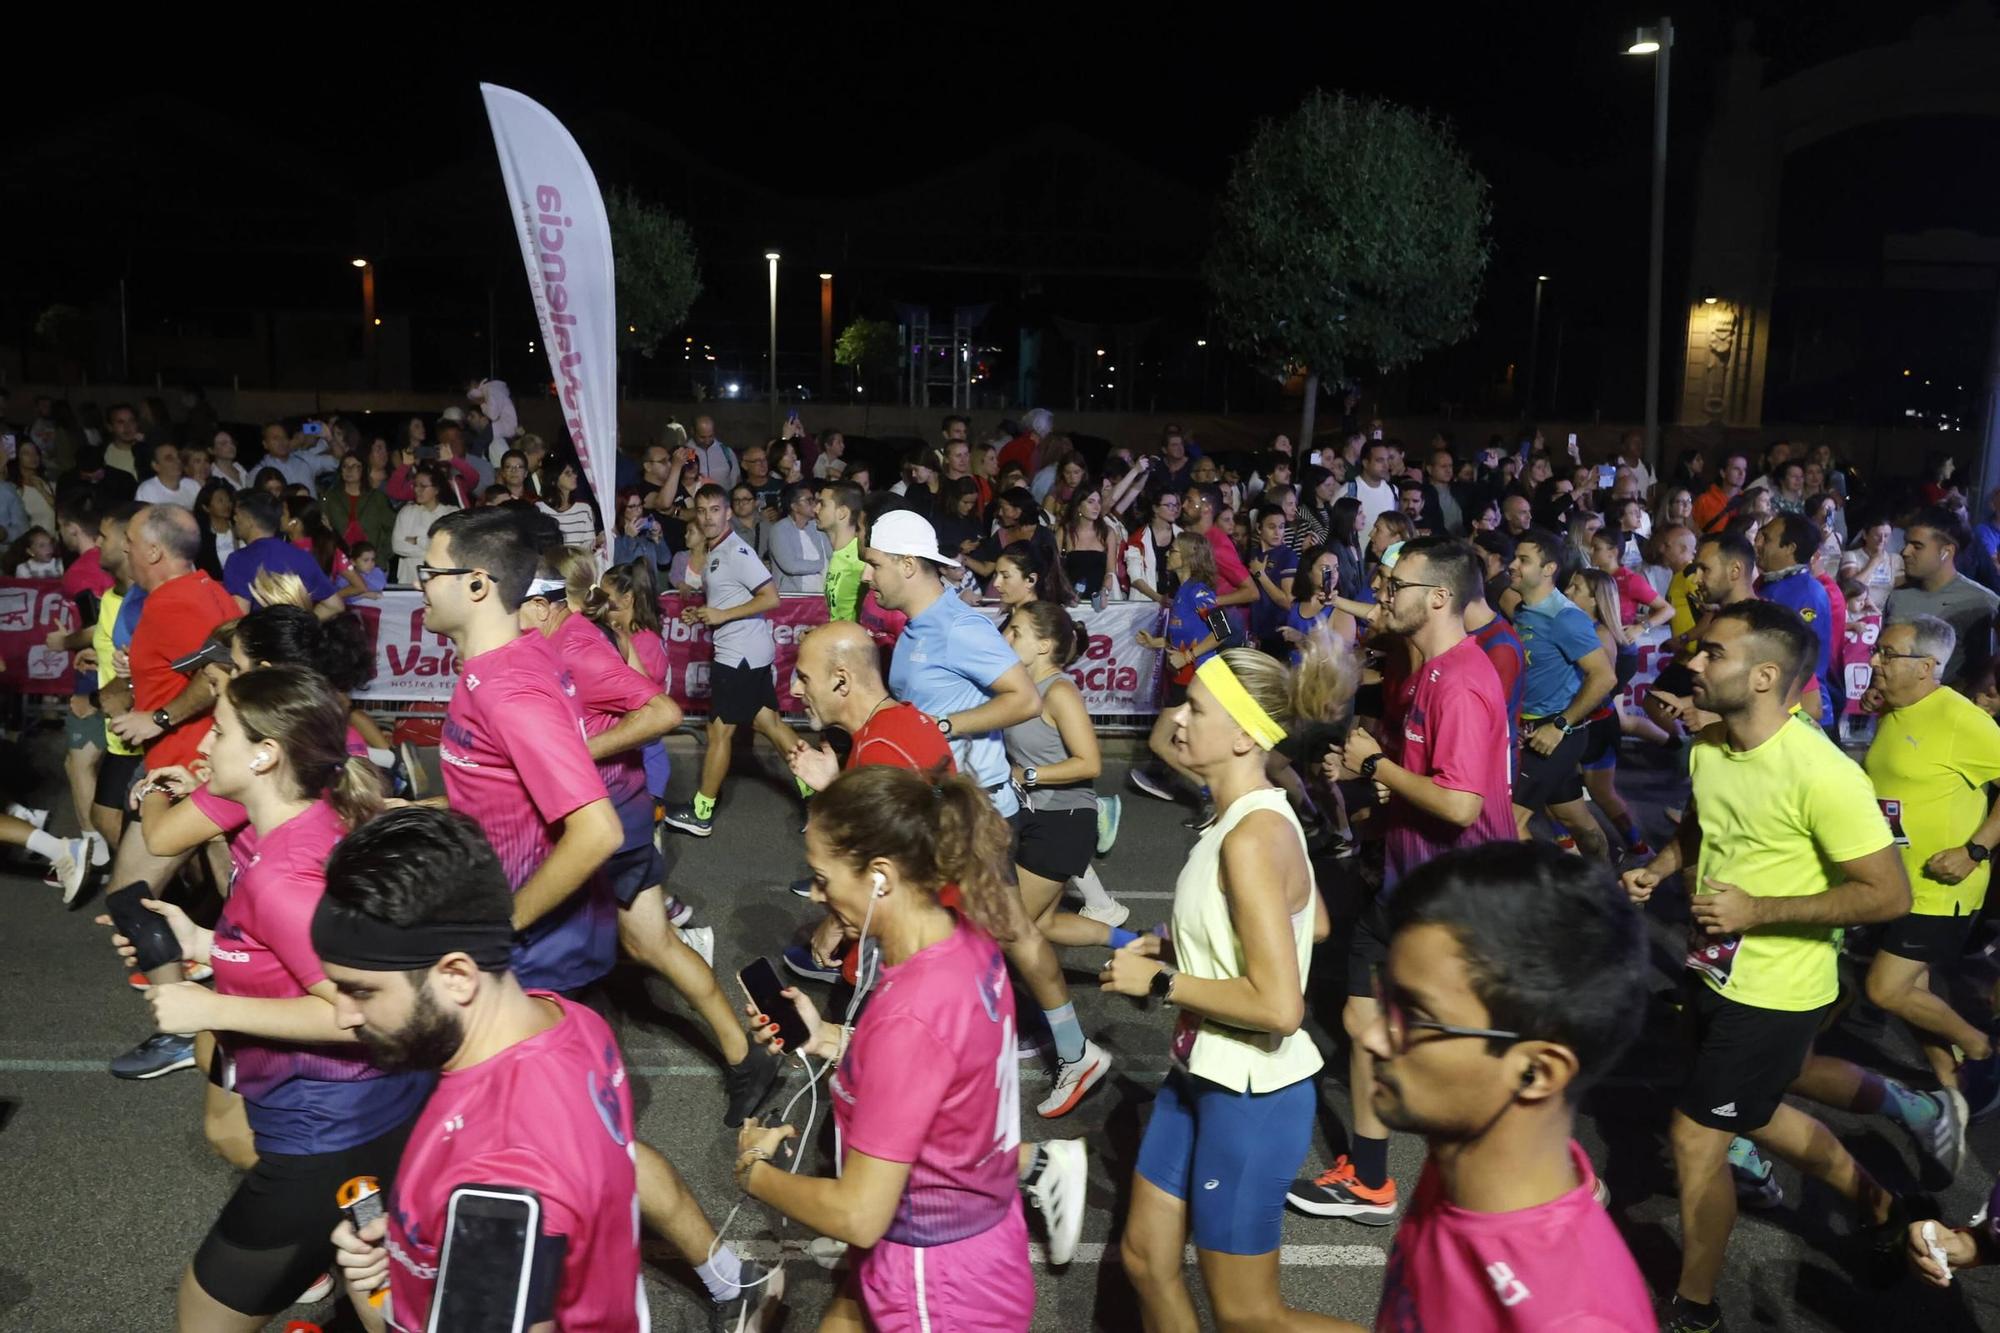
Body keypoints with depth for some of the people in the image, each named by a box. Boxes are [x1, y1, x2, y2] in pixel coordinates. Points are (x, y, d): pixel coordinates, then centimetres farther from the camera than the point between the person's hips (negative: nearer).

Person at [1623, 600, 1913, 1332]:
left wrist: (1758, 911, -25)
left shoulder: (1821, 774, -28)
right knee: (1756, 1116, 26)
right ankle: (1877, 1203, 53)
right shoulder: (1706, 747, -4)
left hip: (1774, 990, -8)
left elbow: (1889, 895, -24)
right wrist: (1659, 867, -3)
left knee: (1695, 1135, 0)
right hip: (1714, 969, 8)